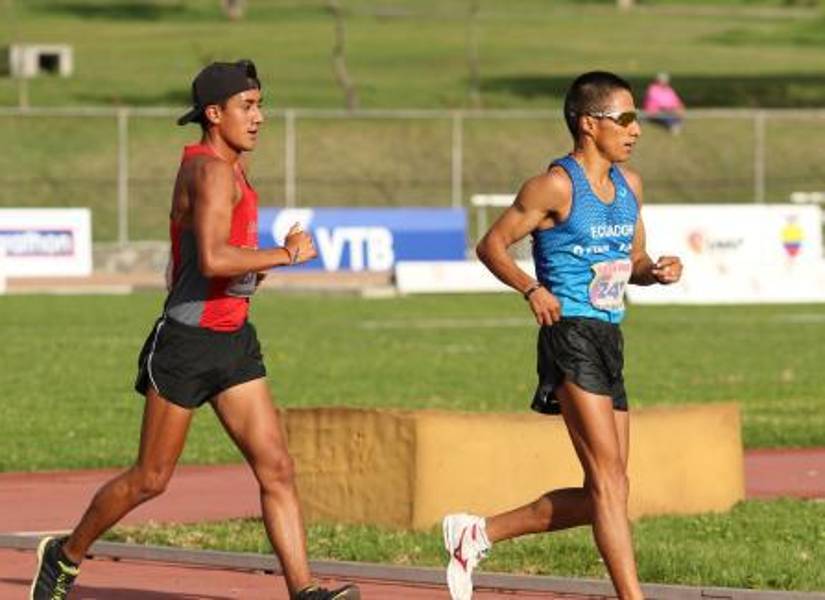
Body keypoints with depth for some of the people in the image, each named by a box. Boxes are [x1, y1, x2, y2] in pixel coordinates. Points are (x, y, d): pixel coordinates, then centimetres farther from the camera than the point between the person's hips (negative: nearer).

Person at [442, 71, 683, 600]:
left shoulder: (629, 185, 15)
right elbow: (492, 244, -5)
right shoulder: (557, 186, -8)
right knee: (610, 480, -15)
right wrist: (532, 289, -20)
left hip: (610, 340, 8)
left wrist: (657, 270, 3)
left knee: (597, 498, 8)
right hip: (571, 336, -8)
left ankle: (478, 534, 23)